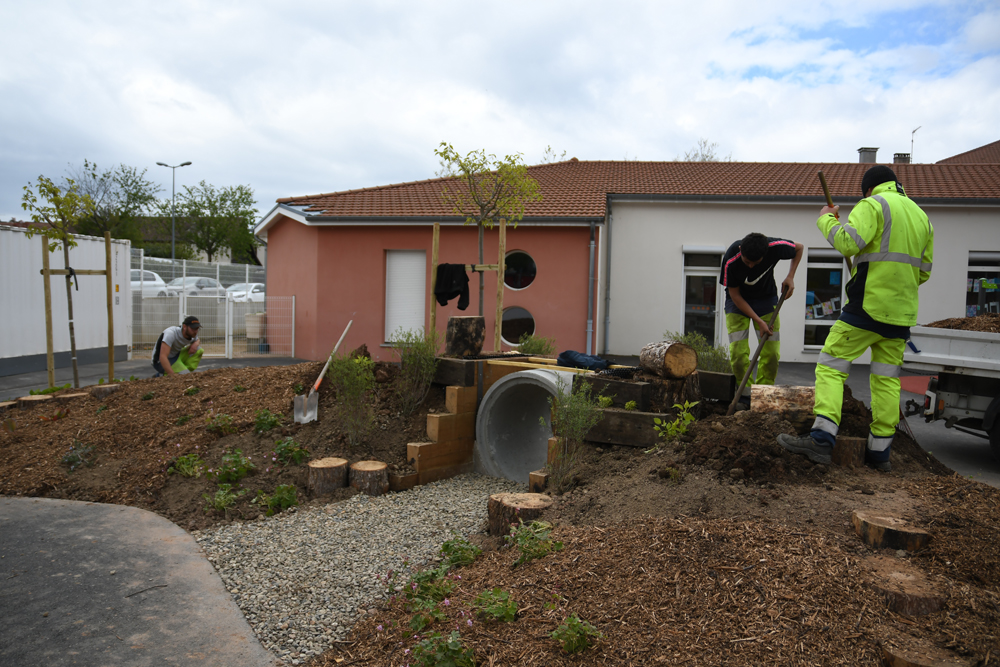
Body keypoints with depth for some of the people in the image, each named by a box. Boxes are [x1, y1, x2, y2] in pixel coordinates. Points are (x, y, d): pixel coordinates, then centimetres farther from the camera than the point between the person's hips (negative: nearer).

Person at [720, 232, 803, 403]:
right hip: (738, 301, -2)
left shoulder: (775, 246, -27)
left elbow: (799, 248, -2)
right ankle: (746, 394, 1)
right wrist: (759, 321, -20)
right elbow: (735, 295, -19)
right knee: (738, 352, -13)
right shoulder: (730, 261, -31)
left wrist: (790, 277, -14)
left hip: (766, 298, 2)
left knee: (771, 352, -5)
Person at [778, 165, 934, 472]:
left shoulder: (873, 205, -3)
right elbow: (922, 271, 21)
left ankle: (821, 438, -17)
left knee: (831, 366, -6)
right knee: (887, 380, 10)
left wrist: (826, 219, -2)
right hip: (901, 312, 7)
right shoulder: (921, 216, 20)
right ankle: (879, 452, 13)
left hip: (868, 306, -7)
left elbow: (847, 242, -20)